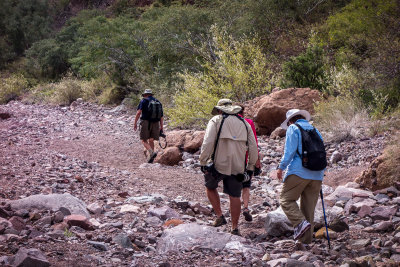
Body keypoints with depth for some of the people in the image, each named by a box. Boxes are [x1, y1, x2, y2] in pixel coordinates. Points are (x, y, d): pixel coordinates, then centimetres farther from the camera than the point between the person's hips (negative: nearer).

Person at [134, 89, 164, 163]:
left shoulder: (144, 101, 2)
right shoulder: (158, 102, 16)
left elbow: (138, 112, -9)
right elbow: (162, 116, 15)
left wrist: (135, 123, -5)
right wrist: (161, 127, 20)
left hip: (146, 122, -5)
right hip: (155, 123, 5)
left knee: (144, 140, 0)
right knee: (151, 140, 14)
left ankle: (152, 152, -22)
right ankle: (150, 157, 12)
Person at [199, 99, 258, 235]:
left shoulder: (216, 121, 0)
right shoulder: (245, 123, 13)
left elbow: (207, 143, -11)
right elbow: (253, 147, 12)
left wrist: (203, 162, -3)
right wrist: (250, 167, 19)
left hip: (219, 164, -3)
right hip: (237, 167, 3)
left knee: (210, 187, 21)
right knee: (235, 196, 10)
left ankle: (220, 216, 13)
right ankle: (235, 228, 13)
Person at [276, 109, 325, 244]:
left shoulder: (293, 129, 2)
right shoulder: (315, 130, 21)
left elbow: (290, 151, -10)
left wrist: (281, 167, -3)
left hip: (299, 172, -6)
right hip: (317, 175, 6)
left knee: (286, 199, 2)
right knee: (309, 206, 9)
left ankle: (301, 222, -20)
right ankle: (306, 240, 10)